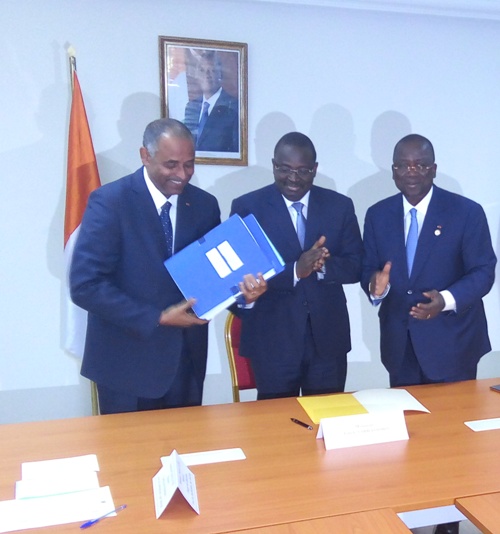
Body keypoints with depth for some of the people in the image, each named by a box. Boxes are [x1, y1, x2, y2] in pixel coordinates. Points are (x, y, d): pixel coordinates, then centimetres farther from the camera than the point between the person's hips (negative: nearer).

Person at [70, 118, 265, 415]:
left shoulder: (205, 204, 2)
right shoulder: (110, 201, -13)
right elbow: (85, 285, -18)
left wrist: (241, 286, -15)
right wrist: (158, 318, -20)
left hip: (187, 360, 5)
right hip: (127, 362, -4)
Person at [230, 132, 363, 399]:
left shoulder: (340, 205, 3)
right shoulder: (246, 207, -5)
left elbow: (355, 267, 2)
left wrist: (323, 266, -20)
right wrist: (295, 270, -24)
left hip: (328, 337, 3)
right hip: (272, 340, -2)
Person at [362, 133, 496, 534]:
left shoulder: (466, 212, -8)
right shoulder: (378, 215, 3)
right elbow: (369, 270, 3)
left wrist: (447, 299, -28)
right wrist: (376, 286, -21)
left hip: (451, 342, -3)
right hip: (400, 343, 3)